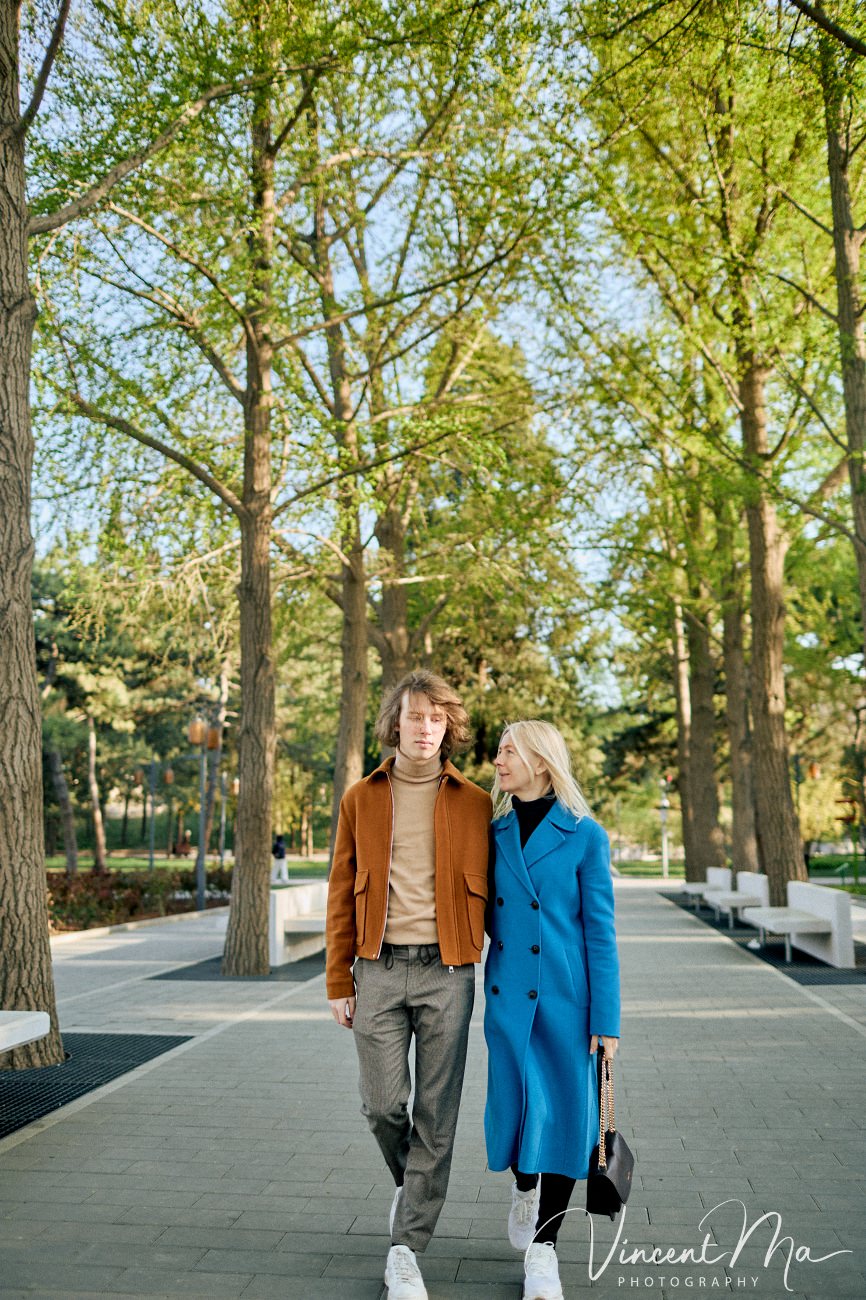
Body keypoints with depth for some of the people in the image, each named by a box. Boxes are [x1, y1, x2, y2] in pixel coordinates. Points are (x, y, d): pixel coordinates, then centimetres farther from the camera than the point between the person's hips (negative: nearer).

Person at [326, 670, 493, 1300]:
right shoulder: (361, 799, 5)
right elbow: (342, 894, 7)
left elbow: (488, 893, 6)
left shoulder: (475, 804, 2)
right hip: (379, 969, 1)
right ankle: (411, 1182, 37)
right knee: (382, 1103, 4)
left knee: (436, 1115, 3)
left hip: (447, 973, -1)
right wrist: (339, 981, 4)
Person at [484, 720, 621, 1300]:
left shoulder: (584, 836, -7)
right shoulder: (494, 832, 4)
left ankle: (543, 1249, 22)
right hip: (508, 993, 3)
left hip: (566, 995, -3)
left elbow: (600, 932, -6)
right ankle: (524, 1186, 39)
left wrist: (607, 1021, -7)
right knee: (520, 1106, 4)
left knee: (565, 1112, 4)